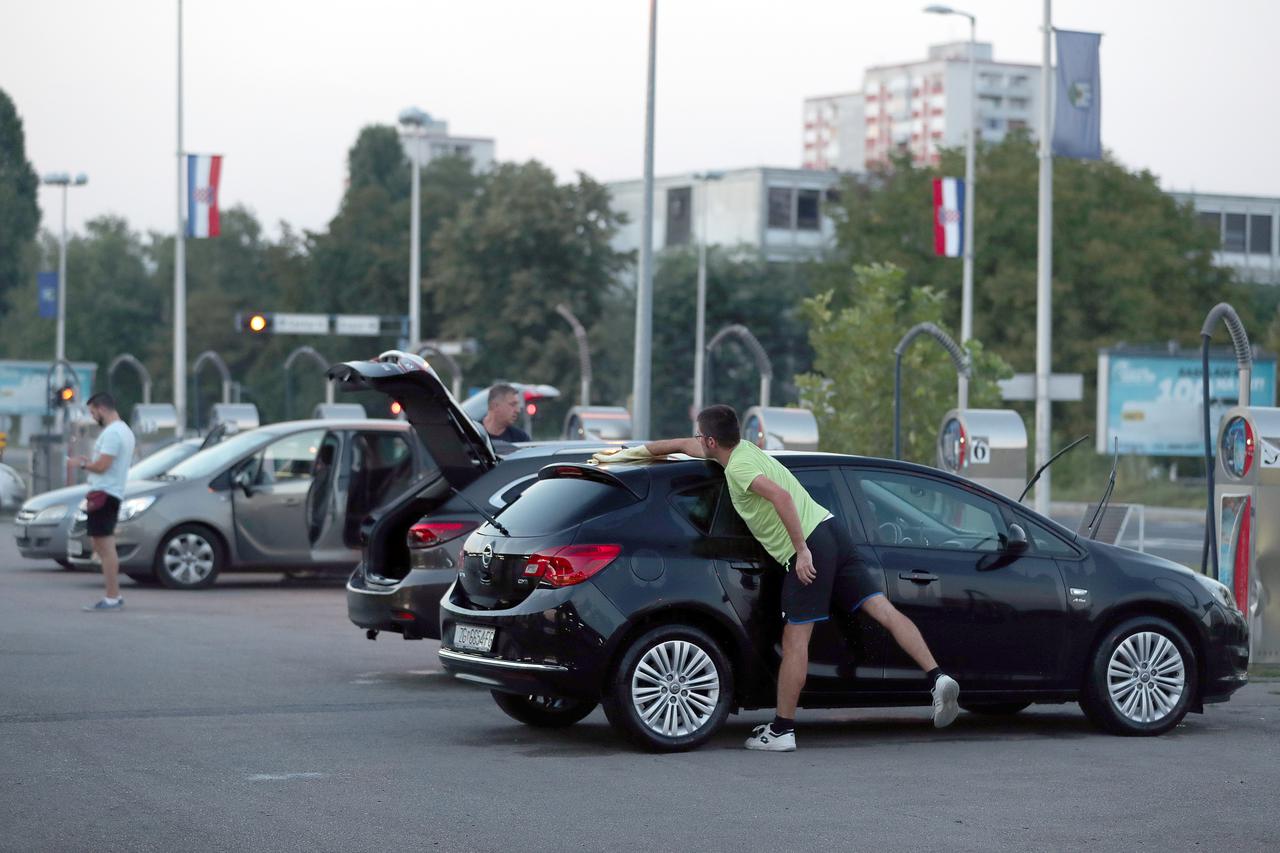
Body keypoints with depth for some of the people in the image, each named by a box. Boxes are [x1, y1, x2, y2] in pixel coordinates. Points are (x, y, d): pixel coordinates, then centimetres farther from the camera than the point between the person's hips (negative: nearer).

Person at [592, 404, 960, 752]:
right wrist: (625, 454, 39)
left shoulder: (738, 468, -8)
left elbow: (780, 496, -26)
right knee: (883, 609, 0)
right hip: (830, 529, 9)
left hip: (809, 545, -9)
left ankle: (782, 730, 1)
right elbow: (682, 445, 34)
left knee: (795, 638, -3)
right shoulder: (742, 449, 20)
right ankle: (938, 678, -12)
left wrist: (802, 550, -24)